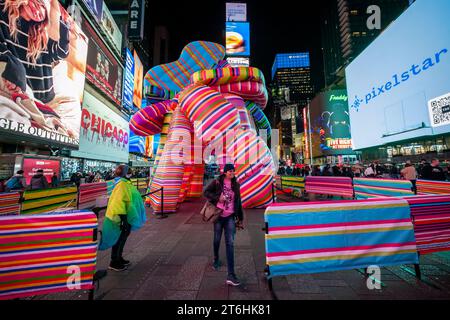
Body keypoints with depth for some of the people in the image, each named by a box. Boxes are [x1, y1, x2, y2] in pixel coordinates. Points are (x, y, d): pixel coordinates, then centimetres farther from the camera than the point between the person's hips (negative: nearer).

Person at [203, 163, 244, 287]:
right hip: (218, 215, -1)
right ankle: (216, 259, 48)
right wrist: (218, 198, -18)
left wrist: (240, 218, 13)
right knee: (217, 240, 17)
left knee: (230, 243, -4)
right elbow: (206, 192, -3)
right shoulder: (217, 182, -7)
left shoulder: (236, 184, 3)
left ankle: (231, 275, 3)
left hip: (230, 217, 1)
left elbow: (238, 202, 10)